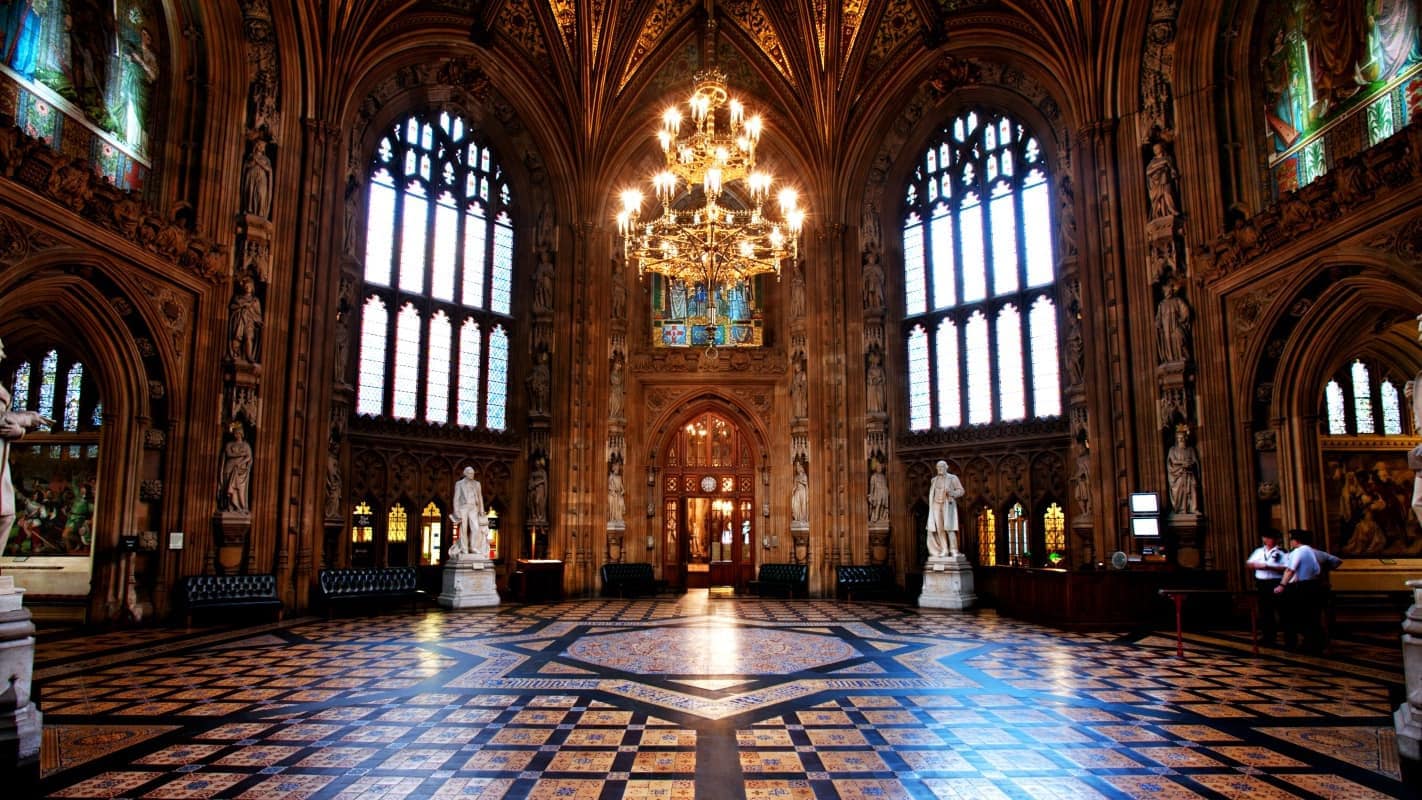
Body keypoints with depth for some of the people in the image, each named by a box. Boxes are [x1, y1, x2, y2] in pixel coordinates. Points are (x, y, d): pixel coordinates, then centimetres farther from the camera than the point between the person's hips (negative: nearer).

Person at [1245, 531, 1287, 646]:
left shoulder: (1281, 552, -4)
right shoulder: (1258, 551, 14)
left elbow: (1285, 568, -14)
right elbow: (1248, 564, 16)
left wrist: (1268, 566, -20)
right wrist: (1256, 565, -5)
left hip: (1275, 584, -6)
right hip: (1261, 583, 6)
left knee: (1277, 610, -2)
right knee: (1264, 611, 10)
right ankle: (1266, 636, 18)